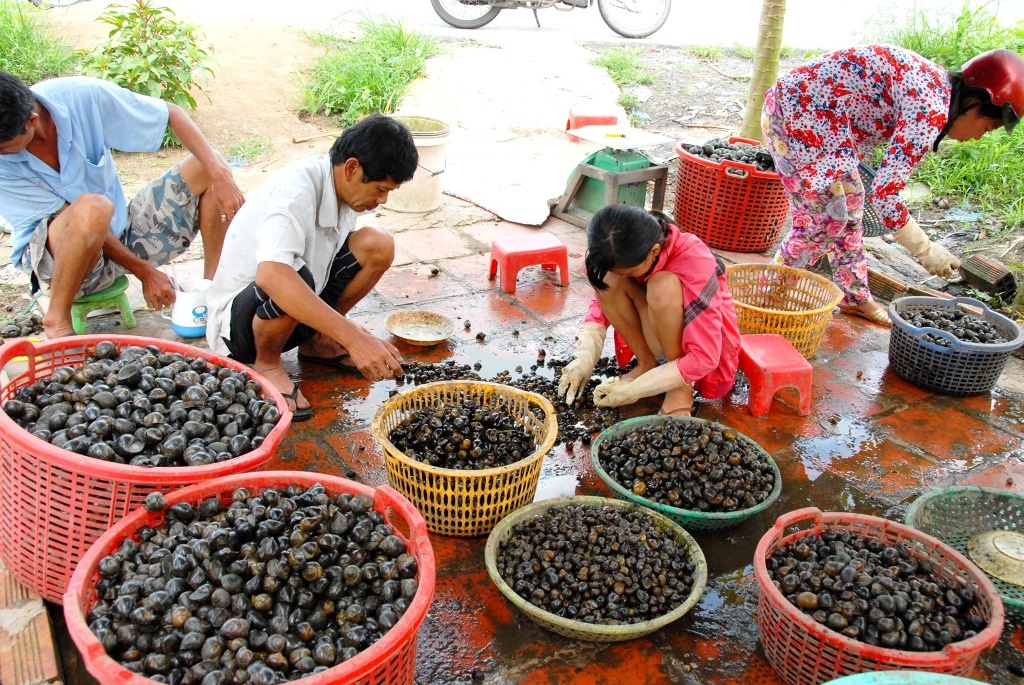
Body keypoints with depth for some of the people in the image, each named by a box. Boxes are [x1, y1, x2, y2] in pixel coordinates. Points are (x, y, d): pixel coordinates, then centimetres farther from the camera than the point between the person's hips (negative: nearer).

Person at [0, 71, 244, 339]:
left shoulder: (81, 96, -18)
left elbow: (170, 113, -8)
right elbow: (78, 216, -19)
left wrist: (218, 173, -19)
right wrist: (144, 272, -19)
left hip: (120, 231, 5)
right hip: (54, 258, -4)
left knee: (207, 169, -9)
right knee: (93, 208, -38)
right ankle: (56, 322, -22)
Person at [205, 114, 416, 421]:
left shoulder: (344, 187, -6)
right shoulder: (295, 191, -30)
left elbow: (343, 259, 7)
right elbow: (270, 274, -48)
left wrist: (361, 337, -3)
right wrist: (353, 337, -51)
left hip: (300, 312, 7)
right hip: (235, 320, -7)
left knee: (378, 246, -11)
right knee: (290, 281, -40)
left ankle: (318, 341, 8)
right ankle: (267, 363, -8)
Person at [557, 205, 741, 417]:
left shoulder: (694, 264, -33)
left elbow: (704, 358, -32)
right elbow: (602, 301, -2)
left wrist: (632, 390, -30)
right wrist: (585, 358, -19)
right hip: (657, 331, 5)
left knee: (663, 286, -35)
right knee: (609, 280, -22)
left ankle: (682, 387, -18)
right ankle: (646, 364, -7)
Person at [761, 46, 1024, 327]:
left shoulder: (935, 84, 8)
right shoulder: (931, 111, -20)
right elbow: (884, 194, -23)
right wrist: (926, 250, -12)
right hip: (799, 112, -10)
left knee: (849, 201, 16)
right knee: (827, 217, -5)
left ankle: (854, 297, 28)